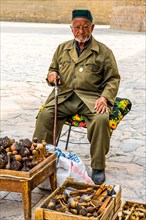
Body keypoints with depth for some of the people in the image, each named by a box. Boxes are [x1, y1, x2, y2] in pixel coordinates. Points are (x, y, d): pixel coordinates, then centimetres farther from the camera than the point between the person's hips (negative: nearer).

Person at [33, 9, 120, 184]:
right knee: (45, 115, -27)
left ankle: (98, 167, -18)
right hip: (64, 95, 3)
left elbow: (113, 79, 6)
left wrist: (105, 97, -12)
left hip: (91, 97, -2)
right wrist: (52, 74, 2)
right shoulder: (62, 49, 17)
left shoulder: (104, 52, 7)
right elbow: (53, 68, 28)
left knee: (101, 119, -33)